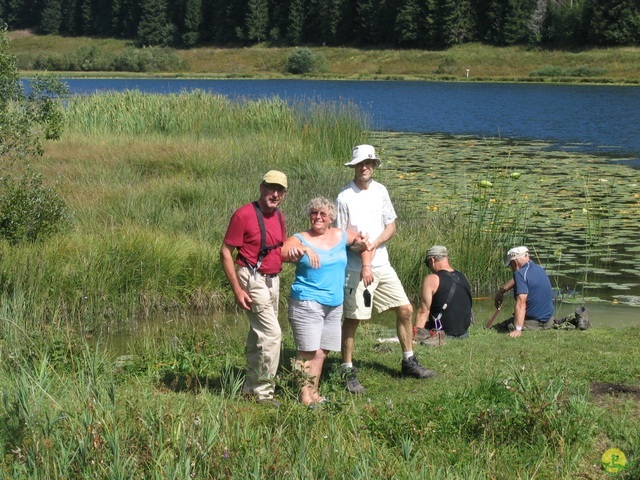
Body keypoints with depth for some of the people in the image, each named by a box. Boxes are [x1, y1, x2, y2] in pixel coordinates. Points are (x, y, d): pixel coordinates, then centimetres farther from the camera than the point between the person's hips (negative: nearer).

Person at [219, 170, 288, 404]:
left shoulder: (279, 216, 9)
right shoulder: (244, 214, -14)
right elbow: (225, 253, -13)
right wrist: (237, 289, -18)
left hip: (273, 279, 8)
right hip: (253, 280, -8)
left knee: (258, 334, 15)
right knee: (271, 333, -13)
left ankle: (251, 387, 26)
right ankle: (263, 391, -5)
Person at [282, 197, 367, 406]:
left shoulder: (341, 236, 12)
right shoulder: (300, 239, -3)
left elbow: (361, 243, 28)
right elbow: (282, 253, -20)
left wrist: (361, 244, 4)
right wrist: (302, 250, -37)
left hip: (334, 305, 6)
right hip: (307, 303, -6)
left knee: (322, 351, 8)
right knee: (308, 351, -10)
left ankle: (313, 392, 16)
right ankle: (305, 395, -7)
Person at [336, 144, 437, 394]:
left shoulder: (380, 191, 8)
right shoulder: (345, 197, -8)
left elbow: (391, 226, 10)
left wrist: (374, 244, -10)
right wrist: (364, 264, -17)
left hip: (382, 264, 6)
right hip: (356, 268, -6)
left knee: (405, 310, 7)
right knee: (352, 318, -3)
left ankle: (409, 362, 21)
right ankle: (348, 371, 8)